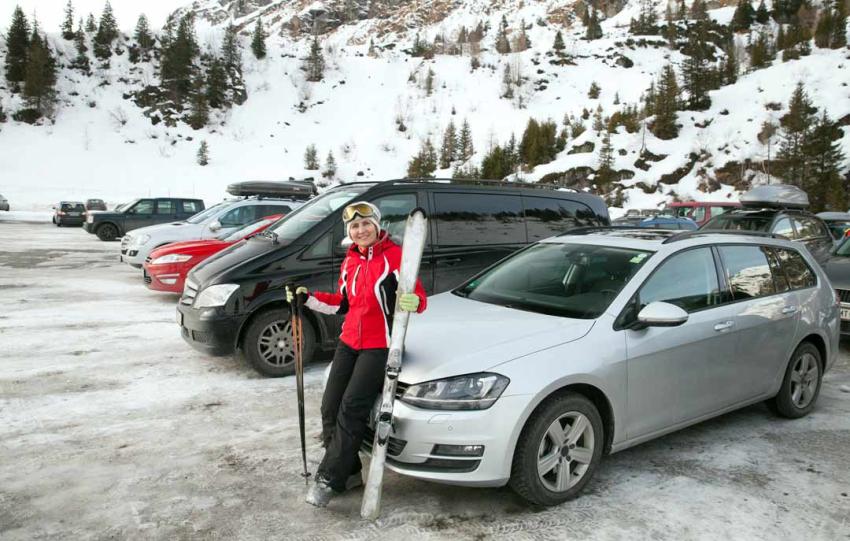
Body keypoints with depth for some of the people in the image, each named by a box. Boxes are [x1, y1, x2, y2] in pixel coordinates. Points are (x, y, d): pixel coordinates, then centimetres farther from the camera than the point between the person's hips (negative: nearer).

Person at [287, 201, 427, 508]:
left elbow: (419, 297, -11)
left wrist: (413, 302, -34)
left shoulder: (396, 256, -10)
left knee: (351, 408, -13)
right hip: (349, 342, 7)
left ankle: (330, 479, -1)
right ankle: (349, 472, 20)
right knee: (331, 408, 5)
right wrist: (308, 297, 12)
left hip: (379, 345, -7)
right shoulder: (350, 262, 12)